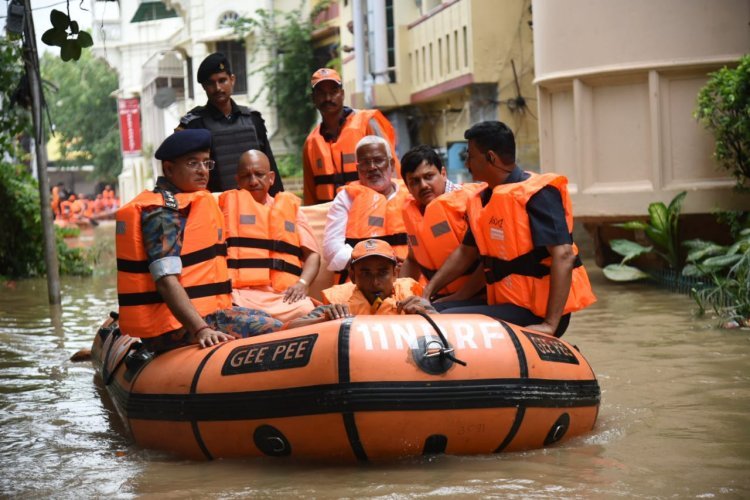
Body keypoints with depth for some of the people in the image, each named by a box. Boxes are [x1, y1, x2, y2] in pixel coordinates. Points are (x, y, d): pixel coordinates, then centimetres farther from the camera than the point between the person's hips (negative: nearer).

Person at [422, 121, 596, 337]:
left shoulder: (536, 194, -16)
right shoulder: (483, 200, 11)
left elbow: (563, 256, -24)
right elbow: (465, 252, 20)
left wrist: (550, 324, -30)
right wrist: (427, 293, 9)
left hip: (535, 314, -9)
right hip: (506, 304, 9)